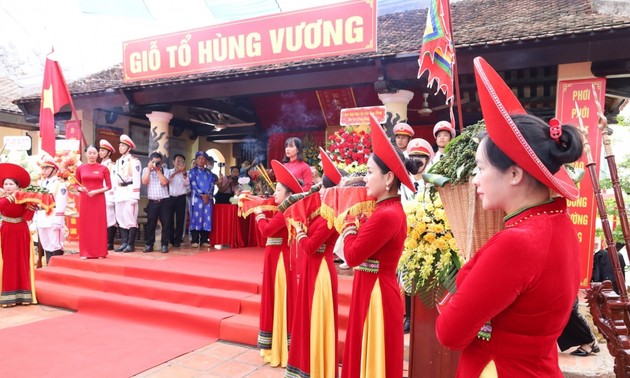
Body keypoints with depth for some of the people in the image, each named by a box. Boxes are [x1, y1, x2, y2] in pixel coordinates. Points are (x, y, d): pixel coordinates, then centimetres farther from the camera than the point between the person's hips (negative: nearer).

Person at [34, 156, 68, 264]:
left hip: (53, 219, -8)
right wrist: (36, 218, 13)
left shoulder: (59, 183, -6)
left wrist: (57, 220, -19)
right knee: (46, 246, 12)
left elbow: (61, 203, -14)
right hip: (42, 219, 8)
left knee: (56, 246, -5)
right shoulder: (41, 183, 18)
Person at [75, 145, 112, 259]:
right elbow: (77, 185, 11)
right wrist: (81, 189, -10)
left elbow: (109, 186, 0)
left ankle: (100, 252, 9)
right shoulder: (80, 168, 4)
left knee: (99, 225, 1)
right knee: (85, 225, 4)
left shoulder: (103, 168, -1)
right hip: (85, 199, 2)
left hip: (99, 199, -2)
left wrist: (97, 191, -13)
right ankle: (85, 252, 13)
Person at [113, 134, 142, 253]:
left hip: (130, 191, -8)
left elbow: (136, 179, -12)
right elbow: (116, 178, 19)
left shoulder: (134, 161, -6)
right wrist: (115, 194, 14)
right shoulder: (118, 161, 18)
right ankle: (124, 243, 14)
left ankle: (131, 244, -1)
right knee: (121, 218, 8)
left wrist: (135, 196, -16)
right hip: (120, 192, 8)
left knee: (131, 218, -6)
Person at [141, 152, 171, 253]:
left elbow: (164, 182, -11)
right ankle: (149, 244, 13)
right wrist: (149, 168, -8)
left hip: (164, 201, 0)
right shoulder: (146, 170, 8)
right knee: (150, 224, 4)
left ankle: (164, 245, 7)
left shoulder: (165, 171, 5)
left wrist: (158, 170, -9)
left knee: (166, 223, -1)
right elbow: (144, 182, -9)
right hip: (152, 202, 0)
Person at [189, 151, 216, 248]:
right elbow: (193, 184, -5)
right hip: (197, 198, -3)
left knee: (207, 218, 1)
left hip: (208, 198, 3)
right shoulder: (193, 171, 6)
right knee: (196, 218, -5)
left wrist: (208, 195, -9)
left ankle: (204, 240, 6)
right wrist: (202, 195, -14)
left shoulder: (209, 172, 16)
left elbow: (212, 185, 7)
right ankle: (194, 240, -2)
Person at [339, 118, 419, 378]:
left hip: (376, 294, -10)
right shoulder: (390, 209, 8)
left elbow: (352, 256, -20)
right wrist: (357, 222, -2)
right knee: (366, 355, 21)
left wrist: (350, 222, -7)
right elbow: (362, 250, 9)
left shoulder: (386, 215, -23)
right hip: (371, 290, 10)